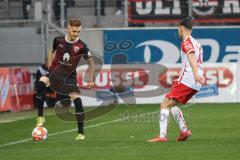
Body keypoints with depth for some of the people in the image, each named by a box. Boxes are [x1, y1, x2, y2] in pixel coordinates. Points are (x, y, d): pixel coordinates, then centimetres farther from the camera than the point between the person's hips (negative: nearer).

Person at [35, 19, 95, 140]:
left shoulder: (81, 46, -8)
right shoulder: (58, 40, -3)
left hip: (69, 76, 0)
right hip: (55, 72, 0)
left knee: (76, 98, -16)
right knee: (42, 82, -31)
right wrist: (50, 65, 9)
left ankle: (81, 133, -5)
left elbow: (91, 63, 4)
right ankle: (40, 117, -23)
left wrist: (90, 80, 1)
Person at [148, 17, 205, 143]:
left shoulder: (186, 42, -5)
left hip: (186, 81, -9)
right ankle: (184, 130, 8)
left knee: (165, 105, -8)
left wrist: (196, 74, -40)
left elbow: (191, 57, -23)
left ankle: (162, 136, -18)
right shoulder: (197, 44, 23)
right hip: (195, 85, 9)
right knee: (172, 104, 21)